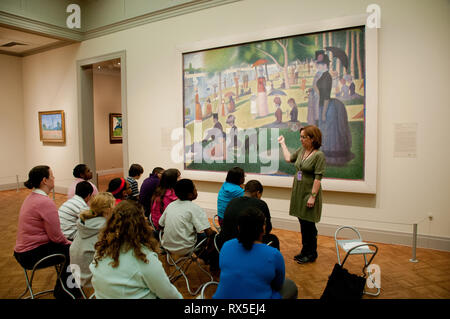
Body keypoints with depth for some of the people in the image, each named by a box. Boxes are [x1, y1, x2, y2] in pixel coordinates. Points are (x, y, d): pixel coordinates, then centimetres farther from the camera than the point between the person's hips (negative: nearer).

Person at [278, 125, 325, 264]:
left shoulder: (319, 155, -15)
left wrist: (313, 196, -22)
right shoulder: (301, 150, 7)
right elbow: (288, 158, 22)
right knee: (303, 223, 15)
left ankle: (311, 254, 20)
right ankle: (305, 251, 29)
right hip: (298, 193, 7)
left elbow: (318, 178, -19)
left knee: (308, 224, 3)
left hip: (309, 194, -7)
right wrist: (282, 143, 25)